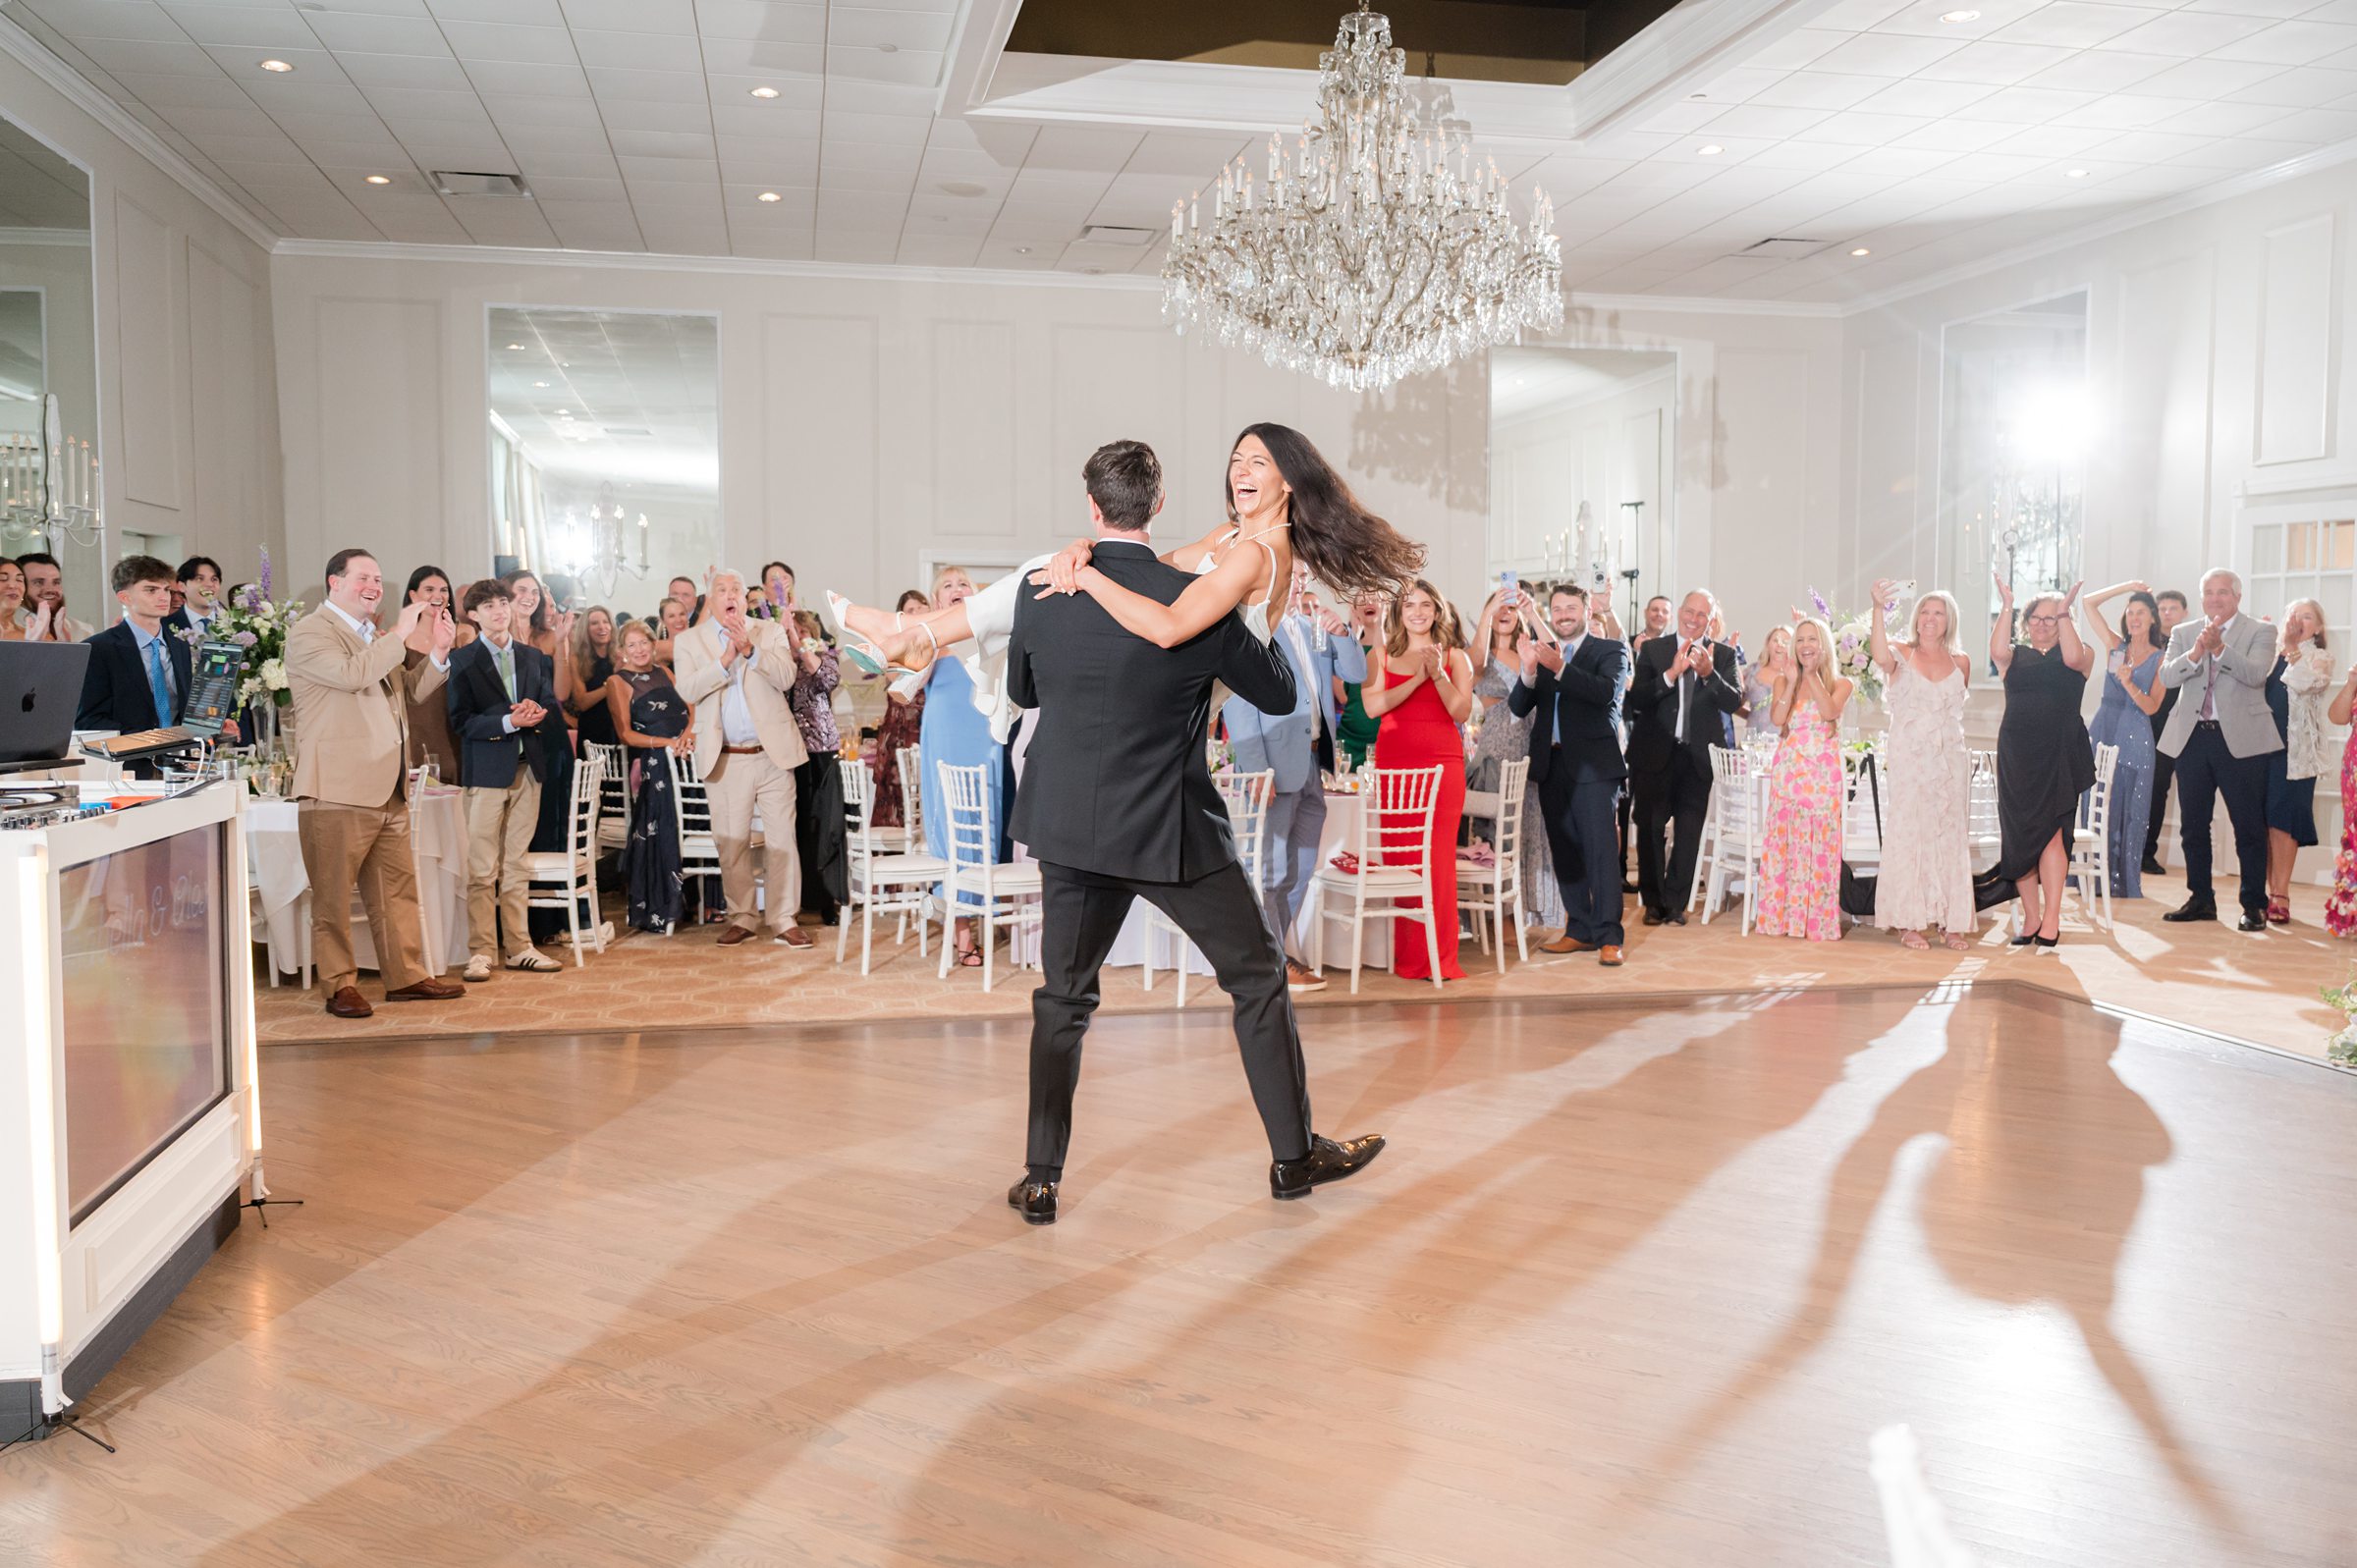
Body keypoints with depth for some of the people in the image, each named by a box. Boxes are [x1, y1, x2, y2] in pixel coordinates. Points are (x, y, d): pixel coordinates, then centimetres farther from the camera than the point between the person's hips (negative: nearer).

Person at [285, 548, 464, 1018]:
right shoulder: (309, 633, -5)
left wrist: (437, 652, 7)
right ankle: (340, 985, 7)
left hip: (389, 789, 8)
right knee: (332, 895, 0)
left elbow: (408, 692, 22)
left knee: (398, 888, 10)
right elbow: (350, 673, -22)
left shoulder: (377, 639, 22)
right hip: (337, 791, -8)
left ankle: (406, 976, 16)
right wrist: (400, 634, -15)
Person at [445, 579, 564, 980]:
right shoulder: (463, 661, -1)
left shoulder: (533, 657, 13)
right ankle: (480, 951, 3)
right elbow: (461, 721, -8)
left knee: (517, 866, 10)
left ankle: (519, 947, 15)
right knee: (482, 870, -3)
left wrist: (536, 714, -12)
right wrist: (508, 722, -20)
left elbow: (553, 712, 10)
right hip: (487, 769, -4)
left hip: (528, 767, 4)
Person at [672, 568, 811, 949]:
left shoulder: (770, 633, 7)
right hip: (725, 759, 0)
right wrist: (725, 658, -18)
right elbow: (687, 689, -9)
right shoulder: (688, 641, 6)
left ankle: (785, 922, 7)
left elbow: (786, 678, -8)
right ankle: (743, 919, 17)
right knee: (731, 843, 5)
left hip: (772, 753, 0)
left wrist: (750, 649, -19)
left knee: (782, 839, 1)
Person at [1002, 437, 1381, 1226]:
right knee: (1259, 976, 13)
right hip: (1168, 832, -3)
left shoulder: (1042, 592, -4)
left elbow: (1021, 691, 14)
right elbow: (1281, 695, -2)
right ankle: (1294, 1154, 21)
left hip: (1066, 827, 3)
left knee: (1063, 996, 16)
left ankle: (1041, 1179, 17)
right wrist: (1261, 624, 15)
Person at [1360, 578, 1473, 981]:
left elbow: (1462, 712, 0)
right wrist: (1417, 678, -12)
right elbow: (1372, 706, -5)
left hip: (1442, 763, 0)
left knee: (1438, 857, -5)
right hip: (1393, 762, 1)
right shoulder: (1383, 657, 11)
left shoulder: (1455, 657, 11)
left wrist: (1438, 674, -13)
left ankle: (1437, 956, -1)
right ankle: (1406, 953, 6)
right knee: (1398, 856, -2)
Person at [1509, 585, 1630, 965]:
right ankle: (1580, 930, 15)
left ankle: (1609, 936, -8)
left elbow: (1608, 692, -17)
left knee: (1600, 848, -9)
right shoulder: (1540, 651, 13)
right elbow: (1518, 708, 4)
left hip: (1592, 763, -5)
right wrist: (1528, 671, -15)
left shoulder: (1610, 649, 2)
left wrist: (1560, 668, -27)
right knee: (1564, 850, 8)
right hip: (1551, 763, 5)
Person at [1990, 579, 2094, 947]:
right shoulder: (2015, 656, 12)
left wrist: (2064, 613, -14)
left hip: (2060, 757, -2)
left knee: (2051, 832, -11)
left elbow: (2073, 657, -15)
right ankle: (2031, 919, 11)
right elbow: (1997, 650, -10)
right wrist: (2007, 606, -11)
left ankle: (2051, 919, -8)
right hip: (2017, 756, 3)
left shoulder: (2080, 655, 9)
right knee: (2020, 836, 2)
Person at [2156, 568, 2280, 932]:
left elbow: (2256, 673, -16)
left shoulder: (2260, 632, 1)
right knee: (2192, 826, 10)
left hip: (2240, 739, -4)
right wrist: (2194, 654, -22)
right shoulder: (2183, 633, 10)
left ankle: (2255, 906, 6)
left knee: (2249, 827, -1)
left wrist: (2219, 647, -28)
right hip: (2192, 738, 4)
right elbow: (2166, 676, -4)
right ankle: (2200, 899, 20)